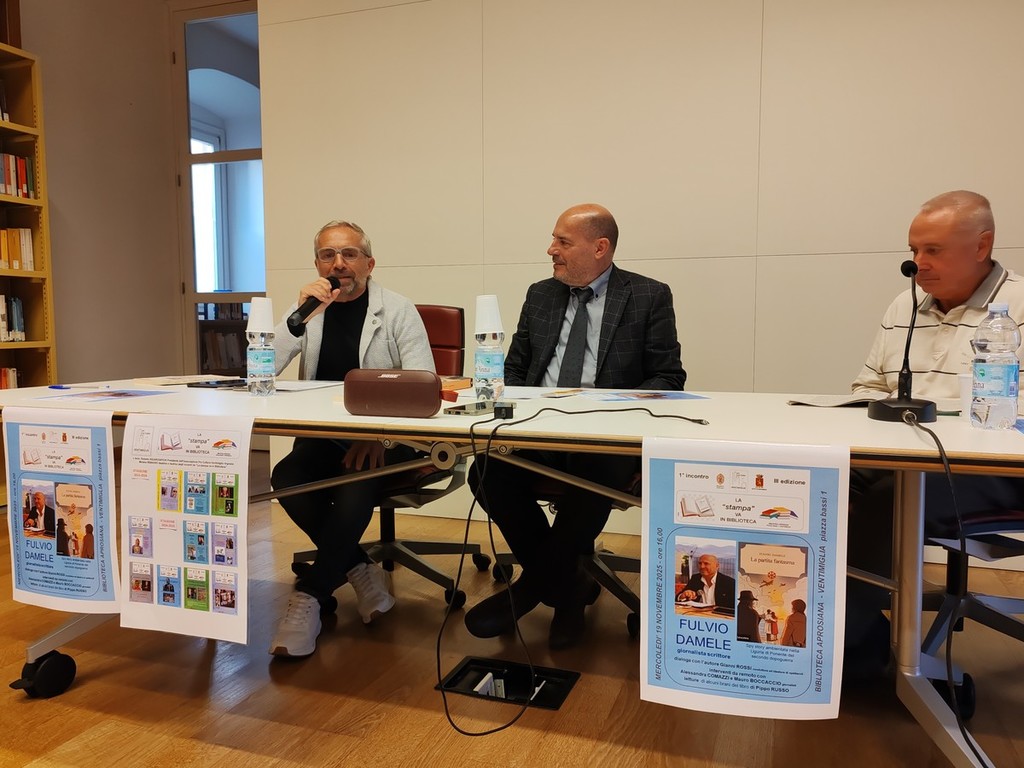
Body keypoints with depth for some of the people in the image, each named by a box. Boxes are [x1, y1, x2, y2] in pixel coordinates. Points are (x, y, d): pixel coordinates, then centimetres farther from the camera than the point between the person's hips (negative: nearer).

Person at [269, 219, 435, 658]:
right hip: (323, 437, 3)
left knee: (358, 484, -33)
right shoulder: (308, 310, 9)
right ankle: (362, 573, -10)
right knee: (286, 477, -26)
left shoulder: (398, 311, 0)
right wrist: (301, 314, -13)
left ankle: (309, 596, -19)